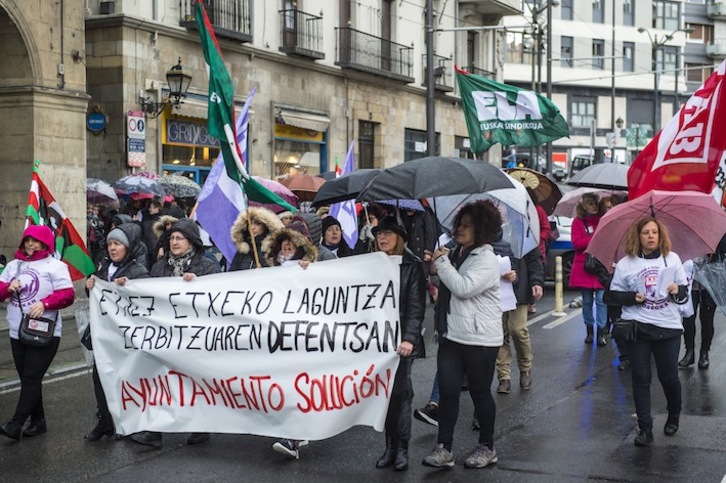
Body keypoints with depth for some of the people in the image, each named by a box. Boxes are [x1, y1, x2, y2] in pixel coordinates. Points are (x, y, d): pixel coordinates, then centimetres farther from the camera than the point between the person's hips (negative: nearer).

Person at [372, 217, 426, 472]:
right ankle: (390, 446, 12)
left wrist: (409, 338, -18)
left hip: (401, 338, -4)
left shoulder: (412, 265, -2)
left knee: (399, 392, -3)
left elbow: (416, 306, -8)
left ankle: (402, 449, 5)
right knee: (386, 393, 6)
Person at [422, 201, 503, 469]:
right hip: (451, 335, 7)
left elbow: (463, 288, -25)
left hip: (480, 339, -7)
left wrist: (442, 262, -15)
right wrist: (436, 268, 8)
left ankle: (487, 447, 21)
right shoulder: (456, 254, 13)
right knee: (448, 390, 0)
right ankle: (444, 448, 3)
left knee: (479, 391, 5)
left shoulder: (486, 259, -12)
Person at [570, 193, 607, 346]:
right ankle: (589, 331, 19)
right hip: (584, 267, 0)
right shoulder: (578, 222, 3)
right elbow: (576, 243, -8)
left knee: (601, 300, -5)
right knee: (587, 301, 8)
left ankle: (601, 333, -2)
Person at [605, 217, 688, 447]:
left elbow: (685, 292, 11)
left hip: (669, 327, 1)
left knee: (669, 377, 6)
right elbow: (612, 295, 4)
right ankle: (645, 428, 6)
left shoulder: (672, 259, 6)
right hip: (638, 328, -1)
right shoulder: (625, 264, 1)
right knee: (641, 378, 0)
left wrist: (678, 291, -12)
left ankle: (674, 416, 34)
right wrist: (633, 298, -13)